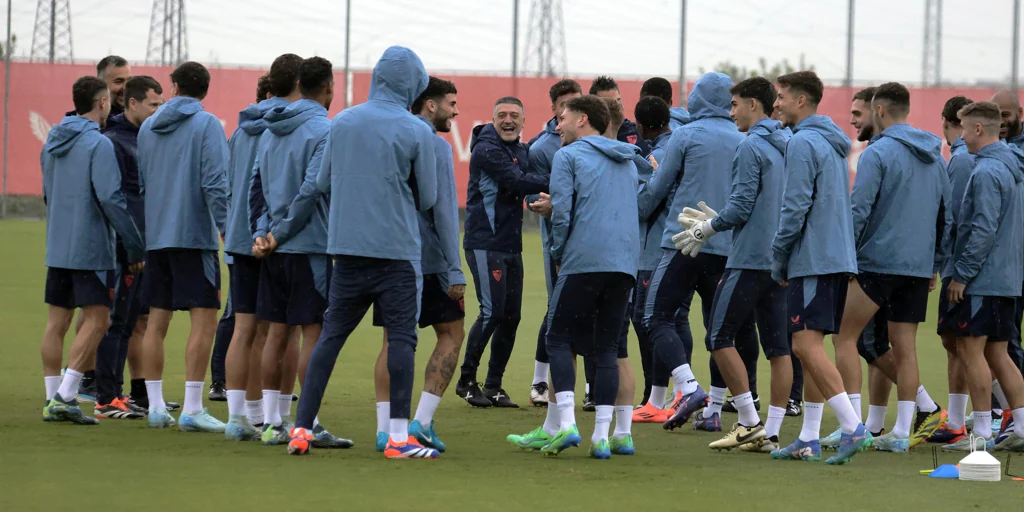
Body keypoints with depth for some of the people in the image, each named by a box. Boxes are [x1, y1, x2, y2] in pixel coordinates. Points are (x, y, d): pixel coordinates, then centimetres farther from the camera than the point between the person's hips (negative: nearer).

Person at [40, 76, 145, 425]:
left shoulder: (52, 142, 12)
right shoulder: (98, 144, -13)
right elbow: (111, 198, -18)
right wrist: (134, 246, -14)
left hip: (57, 248, 8)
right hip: (90, 249, -8)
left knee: (56, 323, 9)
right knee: (97, 320, -5)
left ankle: (53, 398, 9)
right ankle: (64, 395, -14)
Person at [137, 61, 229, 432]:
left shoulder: (148, 127, 12)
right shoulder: (206, 124, -6)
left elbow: (139, 183, 17)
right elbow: (215, 182, -14)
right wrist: (227, 230, -12)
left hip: (156, 235, 6)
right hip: (194, 235, -6)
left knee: (157, 320, 9)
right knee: (204, 320, -6)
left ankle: (156, 407, 10)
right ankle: (192, 410, -12)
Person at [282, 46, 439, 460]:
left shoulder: (342, 123, 6)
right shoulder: (416, 131, -6)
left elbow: (320, 183, 14)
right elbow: (428, 198, 2)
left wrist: (285, 223, 30)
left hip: (347, 250, 4)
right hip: (398, 250, -4)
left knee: (331, 335, 9)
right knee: (401, 337, -2)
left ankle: (301, 428, 7)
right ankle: (398, 437, -6)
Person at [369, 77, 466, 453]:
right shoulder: (435, 146, -8)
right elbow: (444, 210, -12)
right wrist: (455, 271, -12)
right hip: (427, 261, -6)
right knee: (451, 334, 4)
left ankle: (385, 428, 1)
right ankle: (422, 421, -5)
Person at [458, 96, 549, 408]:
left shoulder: (521, 151, 16)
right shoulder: (487, 150, -11)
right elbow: (517, 183, -19)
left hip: (511, 246, 8)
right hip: (485, 243, -8)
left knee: (511, 316, 6)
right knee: (492, 312, -11)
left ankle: (493, 386, 15)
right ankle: (467, 380, 2)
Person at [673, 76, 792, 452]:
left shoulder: (751, 147, -11)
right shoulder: (787, 147, 15)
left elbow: (741, 207, -15)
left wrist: (707, 229, 2)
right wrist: (715, 222, 22)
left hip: (749, 259, -8)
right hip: (780, 262, 8)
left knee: (720, 337, -1)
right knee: (777, 345, 4)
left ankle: (749, 422, -5)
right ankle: (771, 433, 4)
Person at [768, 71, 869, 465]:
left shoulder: (803, 143, -11)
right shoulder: (834, 144, 18)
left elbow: (795, 207, -16)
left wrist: (778, 259, -5)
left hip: (812, 260, -10)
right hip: (839, 259, 10)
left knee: (807, 345, -12)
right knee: (810, 347, 12)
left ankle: (853, 428, -20)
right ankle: (808, 440, 13)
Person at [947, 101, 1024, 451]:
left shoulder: (987, 172, -16)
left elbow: (983, 229, -22)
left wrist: (962, 274, -16)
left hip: (984, 279, -9)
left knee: (970, 350, -4)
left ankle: (982, 433, -4)